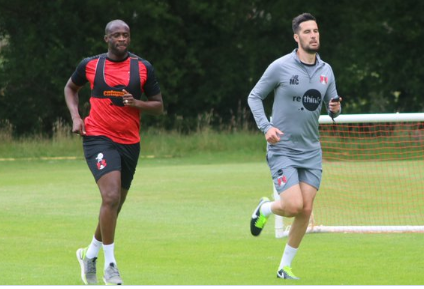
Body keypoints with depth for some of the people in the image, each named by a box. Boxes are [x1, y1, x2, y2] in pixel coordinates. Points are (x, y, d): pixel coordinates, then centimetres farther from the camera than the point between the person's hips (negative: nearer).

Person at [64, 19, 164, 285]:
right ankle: (110, 266, -15)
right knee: (111, 197, -22)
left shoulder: (143, 67, 2)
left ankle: (90, 255, 36)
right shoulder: (90, 65, 0)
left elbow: (159, 106, 5)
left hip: (130, 143, 3)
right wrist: (76, 116, 3)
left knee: (115, 205, 13)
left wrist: (137, 103, -16)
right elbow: (71, 87, 19)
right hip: (98, 138, -3)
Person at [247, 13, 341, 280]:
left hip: (311, 151, 5)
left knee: (306, 210, -2)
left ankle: (285, 267, 12)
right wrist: (266, 126, -14)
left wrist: (335, 108, -10)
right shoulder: (281, 67, -8)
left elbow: (332, 107, 15)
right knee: (294, 206, -17)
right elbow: (255, 97, 1)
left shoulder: (326, 70, 6)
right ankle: (265, 208, 19)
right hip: (282, 150, -5)